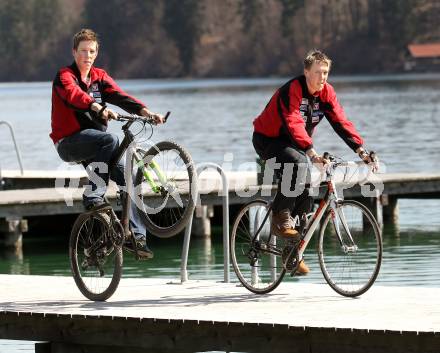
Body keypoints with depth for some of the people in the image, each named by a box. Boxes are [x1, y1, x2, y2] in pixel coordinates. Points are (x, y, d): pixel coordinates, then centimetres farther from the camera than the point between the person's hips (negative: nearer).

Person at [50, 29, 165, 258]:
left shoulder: (99, 77, 12)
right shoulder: (64, 76, -6)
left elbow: (118, 95, -4)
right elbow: (74, 94, -29)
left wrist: (144, 111, -22)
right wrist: (99, 108, -48)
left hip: (92, 143, 6)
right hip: (68, 142, -6)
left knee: (127, 177, -7)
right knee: (110, 140, -33)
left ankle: (137, 235, -1)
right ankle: (93, 197, -27)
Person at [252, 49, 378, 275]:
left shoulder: (326, 92, -6)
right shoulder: (292, 90, -27)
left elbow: (341, 122, -11)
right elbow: (294, 124, -39)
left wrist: (361, 150, -23)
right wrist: (312, 153, -51)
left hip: (293, 144, 7)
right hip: (268, 140, -7)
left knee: (305, 199, -3)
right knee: (298, 163, -36)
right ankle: (281, 218, -26)